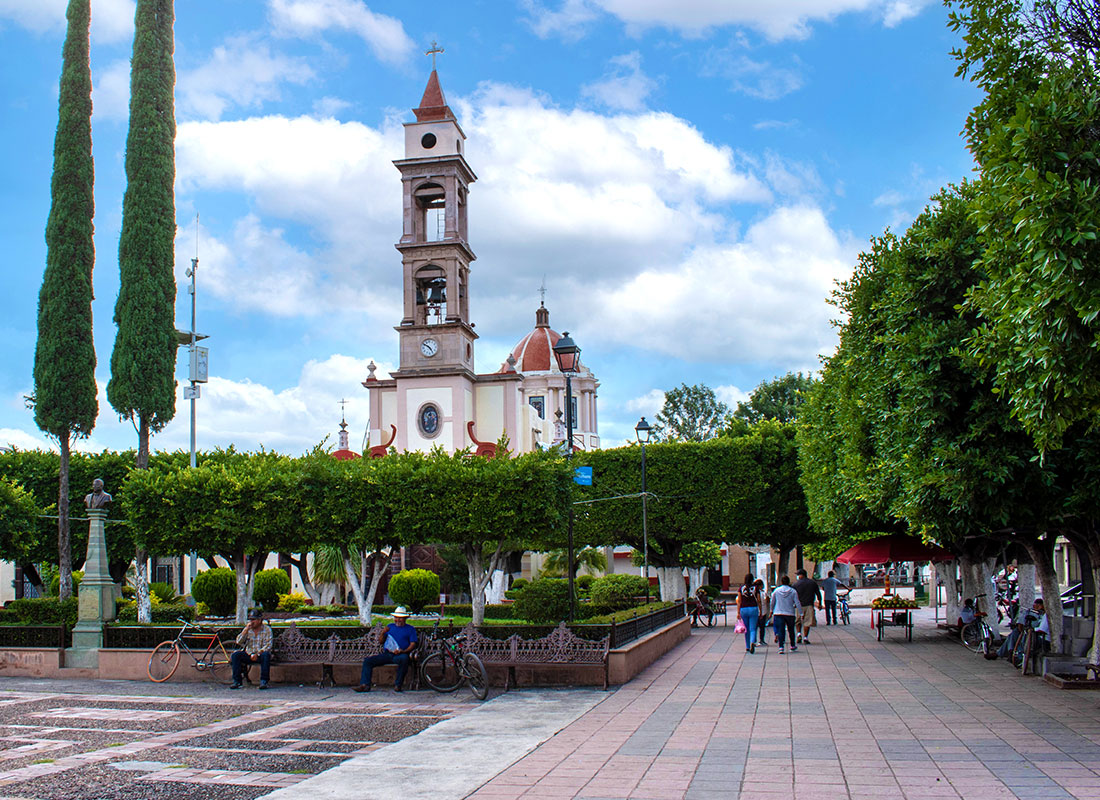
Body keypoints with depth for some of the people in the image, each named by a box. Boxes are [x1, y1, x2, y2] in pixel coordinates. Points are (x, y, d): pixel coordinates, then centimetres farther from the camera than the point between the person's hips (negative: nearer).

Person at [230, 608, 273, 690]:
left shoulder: (267, 629, -2)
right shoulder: (247, 629, 9)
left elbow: (267, 646, -10)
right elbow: (238, 641, -2)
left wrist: (257, 654, -24)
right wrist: (246, 630, -12)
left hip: (261, 654, -3)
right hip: (249, 654, 3)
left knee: (266, 655, -37)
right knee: (235, 655, -21)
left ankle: (264, 681, -31)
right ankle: (237, 681, -19)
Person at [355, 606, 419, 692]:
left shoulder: (410, 629, 14)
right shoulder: (390, 626, 25)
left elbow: (413, 644, 1)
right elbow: (380, 642, 22)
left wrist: (403, 651, -17)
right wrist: (383, 633, 1)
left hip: (400, 655, -4)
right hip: (386, 654, 4)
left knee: (404, 658, -39)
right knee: (368, 660, -12)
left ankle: (398, 684, -29)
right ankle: (365, 684, -21)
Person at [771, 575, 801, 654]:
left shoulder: (776, 590, 0)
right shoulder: (793, 591, -3)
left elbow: (772, 602, 12)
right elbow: (797, 603, -4)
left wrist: (771, 610, 28)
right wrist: (800, 613, 2)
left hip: (778, 614, 0)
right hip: (790, 614, 0)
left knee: (780, 630, -3)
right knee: (791, 630, 17)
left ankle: (781, 647, -17)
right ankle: (792, 646, 32)